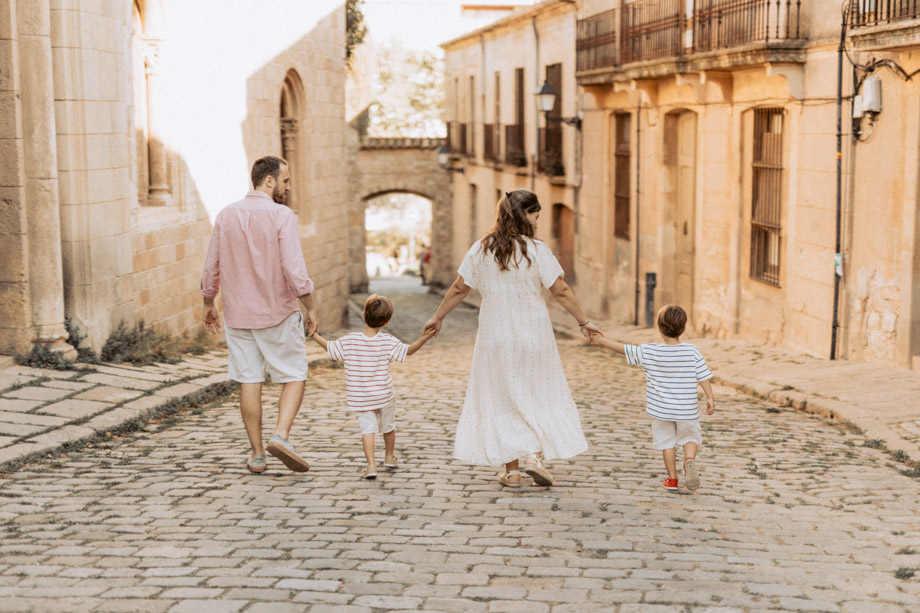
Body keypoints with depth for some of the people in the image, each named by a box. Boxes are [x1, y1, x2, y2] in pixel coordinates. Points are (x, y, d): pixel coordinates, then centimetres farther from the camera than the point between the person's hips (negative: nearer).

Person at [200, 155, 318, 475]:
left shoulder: (226, 215, 2)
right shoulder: (282, 216, -13)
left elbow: (211, 268, 6)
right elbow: (295, 270, -20)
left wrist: (208, 305, 19)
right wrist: (310, 308, -8)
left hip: (238, 315, 4)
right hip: (278, 314, -4)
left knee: (249, 382, 9)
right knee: (294, 377, 8)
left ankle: (257, 453, 13)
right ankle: (281, 436, -11)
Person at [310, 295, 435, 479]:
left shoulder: (349, 341, -11)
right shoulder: (388, 342, -13)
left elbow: (329, 347, 0)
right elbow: (408, 350, -11)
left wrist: (313, 334, 12)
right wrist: (426, 337, -8)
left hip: (360, 398, 0)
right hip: (384, 394, 0)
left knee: (367, 428, 3)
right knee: (388, 426, 21)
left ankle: (371, 463, -13)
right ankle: (389, 457, 40)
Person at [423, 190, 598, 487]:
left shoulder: (481, 249, -2)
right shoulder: (537, 250, -10)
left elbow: (459, 288, 3)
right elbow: (561, 291, -7)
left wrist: (437, 317, 16)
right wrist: (584, 321, 4)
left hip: (495, 335, 2)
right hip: (532, 333, -2)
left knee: (501, 399, 10)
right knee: (540, 396, 12)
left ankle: (511, 470, 10)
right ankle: (536, 455, -3)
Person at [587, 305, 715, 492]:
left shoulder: (649, 352, -10)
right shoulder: (692, 351, -8)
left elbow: (624, 349, -2)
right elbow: (703, 376, -6)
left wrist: (602, 341, 10)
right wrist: (710, 398, 5)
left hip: (661, 409, 0)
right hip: (686, 409, 0)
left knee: (667, 441, 14)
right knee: (689, 437, 18)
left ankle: (672, 478, 15)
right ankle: (689, 459, -11)